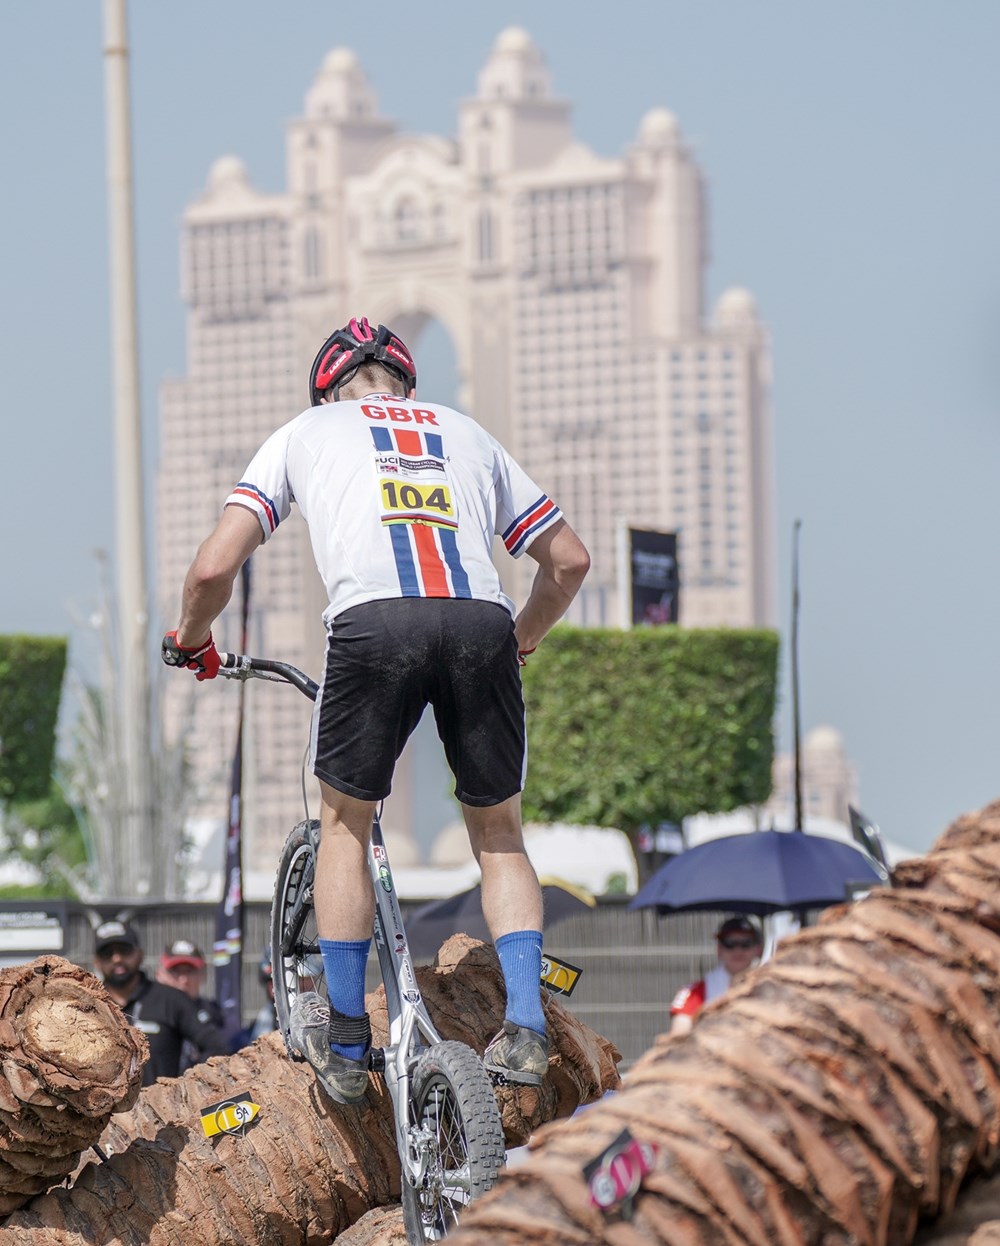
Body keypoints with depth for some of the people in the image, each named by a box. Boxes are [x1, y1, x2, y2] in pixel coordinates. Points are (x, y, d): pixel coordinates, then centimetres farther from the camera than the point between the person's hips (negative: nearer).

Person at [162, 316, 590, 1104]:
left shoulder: (309, 430, 25)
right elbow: (569, 560, 34)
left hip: (374, 623, -2)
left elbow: (216, 566, 16)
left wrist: (191, 640, 36)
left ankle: (345, 1044, 20)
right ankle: (526, 1027, 8)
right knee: (499, 832, 21)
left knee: (346, 823, 20)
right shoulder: (465, 433, 33)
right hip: (481, 622, 2)